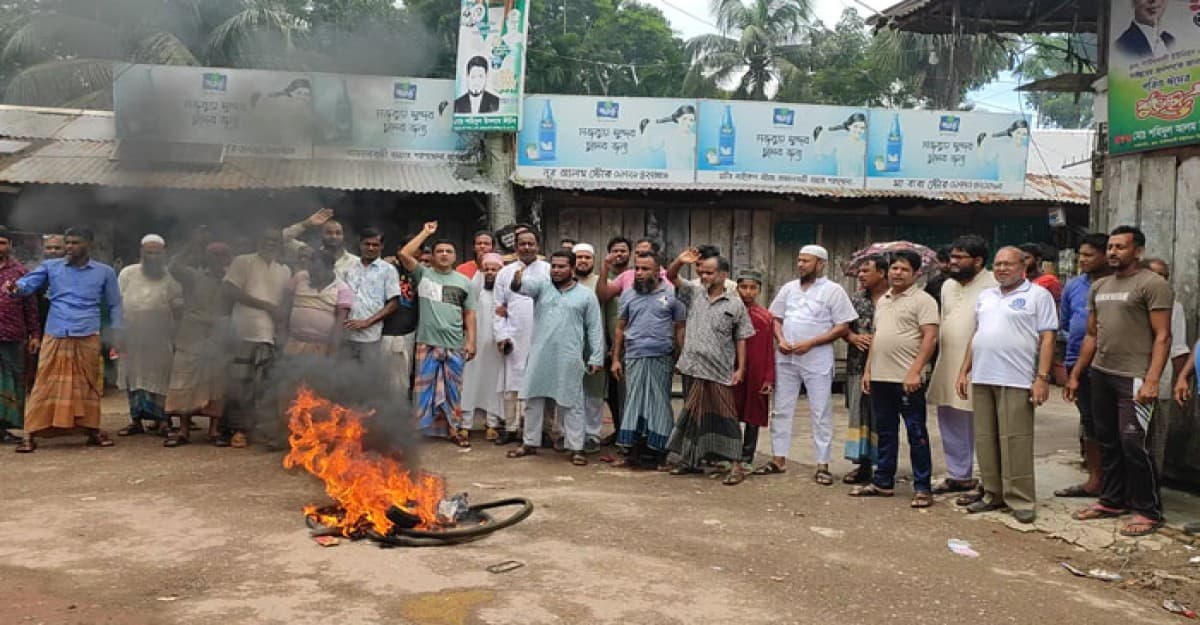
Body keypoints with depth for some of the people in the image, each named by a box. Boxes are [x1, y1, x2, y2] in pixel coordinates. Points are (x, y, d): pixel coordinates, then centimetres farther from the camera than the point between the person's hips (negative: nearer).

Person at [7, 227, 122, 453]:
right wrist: (16, 287, -30)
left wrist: (117, 335, 5)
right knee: (46, 385, -3)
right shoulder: (50, 267, 7)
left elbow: (114, 305, 14)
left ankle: (93, 430, 19)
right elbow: (29, 283, -6)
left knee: (88, 385, 9)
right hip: (55, 338, 0)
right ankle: (30, 434, 1)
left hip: (87, 339, 1)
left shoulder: (105, 272, 8)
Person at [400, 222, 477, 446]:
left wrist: (471, 340, 0)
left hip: (455, 344, 2)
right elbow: (404, 254, -9)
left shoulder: (464, 282, 10)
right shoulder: (423, 274, 6)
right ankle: (418, 428, 8)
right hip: (427, 343, -2)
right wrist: (425, 233, -2)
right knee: (425, 386, 2)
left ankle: (453, 428, 17)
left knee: (453, 388, 9)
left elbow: (469, 313, 9)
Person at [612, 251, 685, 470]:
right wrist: (615, 359, 6)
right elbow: (620, 328, 12)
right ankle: (634, 452, 5)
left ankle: (658, 453, 11)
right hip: (633, 358, 2)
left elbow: (680, 329, 2)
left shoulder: (671, 295, 2)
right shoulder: (628, 295, 10)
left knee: (659, 404, 4)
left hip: (661, 359, -2)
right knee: (633, 403, 2)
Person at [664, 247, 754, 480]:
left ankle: (735, 464, 4)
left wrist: (740, 368, -5)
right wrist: (680, 261, -18)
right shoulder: (694, 294, 8)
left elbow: (741, 338, 1)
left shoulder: (735, 304, -1)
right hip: (695, 368, 4)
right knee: (693, 415, 14)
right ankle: (690, 460, 25)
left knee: (724, 416, -1)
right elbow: (671, 276, 3)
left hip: (720, 371, -3)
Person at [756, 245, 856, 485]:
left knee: (821, 413, 0)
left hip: (817, 360, -5)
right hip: (786, 358, 5)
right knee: (781, 409, 9)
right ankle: (778, 459, 19)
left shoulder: (833, 290, -4)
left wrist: (810, 343, -16)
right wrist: (780, 340, -5)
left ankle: (822, 465, 7)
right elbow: (776, 317, 16)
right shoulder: (788, 288, 11)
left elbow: (843, 327, -8)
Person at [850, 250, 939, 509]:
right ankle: (883, 483, 23)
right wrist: (868, 370, 15)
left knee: (916, 434, -1)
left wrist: (914, 372, -21)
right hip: (880, 378, 8)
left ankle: (922, 488, 5)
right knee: (885, 433, 14)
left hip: (907, 380, -7)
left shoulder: (922, 300, -6)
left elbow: (930, 337, -14)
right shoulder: (882, 300, 17)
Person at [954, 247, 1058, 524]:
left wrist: (1042, 378, -14)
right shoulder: (985, 296, 18)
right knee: (986, 439, 9)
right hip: (982, 378, 6)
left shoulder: (1038, 295, -1)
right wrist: (963, 371, 15)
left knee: (1015, 441, -5)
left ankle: (1021, 500, 2)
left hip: (1016, 381, -6)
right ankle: (993, 494, 19)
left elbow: (1047, 338, -6)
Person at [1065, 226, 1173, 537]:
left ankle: (1148, 511, 5)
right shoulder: (1099, 287, 14)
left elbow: (1162, 336, -12)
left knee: (1133, 444, -8)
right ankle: (1112, 500, 26)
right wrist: (1075, 375, 16)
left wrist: (1152, 381, -21)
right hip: (1101, 374, 7)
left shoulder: (1152, 284, -7)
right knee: (1107, 442, 14)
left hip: (1133, 378, -7)